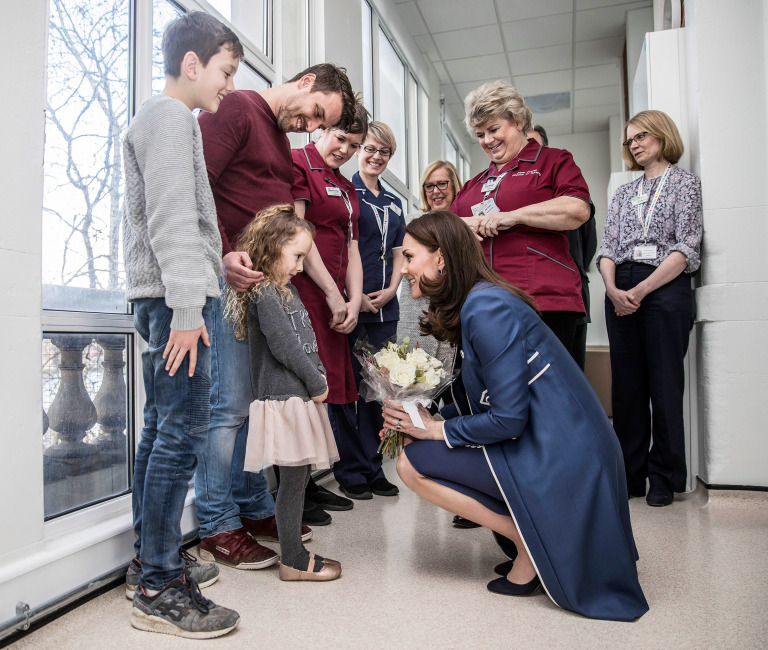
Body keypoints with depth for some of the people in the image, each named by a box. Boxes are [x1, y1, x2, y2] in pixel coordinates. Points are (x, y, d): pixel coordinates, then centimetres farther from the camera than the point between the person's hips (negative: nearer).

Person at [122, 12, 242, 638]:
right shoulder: (170, 116, -5)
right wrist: (187, 305, -21)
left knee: (163, 427, 12)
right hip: (175, 297, -11)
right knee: (183, 429, -11)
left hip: (168, 298, 11)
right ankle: (158, 587, -4)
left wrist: (217, 261, 25)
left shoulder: (169, 118, 26)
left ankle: (152, 557, 22)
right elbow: (171, 217, -16)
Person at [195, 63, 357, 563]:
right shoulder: (237, 109, -2)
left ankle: (256, 509, 24)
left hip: (266, 283, 9)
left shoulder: (282, 142, 26)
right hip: (229, 279, -9)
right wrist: (222, 257, -23)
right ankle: (218, 528, 6)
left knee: (260, 403, 12)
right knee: (229, 405, -7)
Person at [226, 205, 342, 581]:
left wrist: (318, 375, 6)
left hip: (299, 397, 10)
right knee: (293, 479, -2)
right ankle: (293, 562, 11)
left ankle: (295, 552, 25)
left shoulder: (285, 289, 18)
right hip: (285, 399, -10)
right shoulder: (265, 293, -13)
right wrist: (317, 384, -10)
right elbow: (284, 346, -18)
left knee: (297, 478, 14)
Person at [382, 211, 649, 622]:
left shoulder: (486, 307, -19)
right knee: (422, 447, 17)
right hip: (571, 447, 10)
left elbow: (508, 419, -21)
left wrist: (436, 429, -7)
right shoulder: (478, 300, 10)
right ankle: (534, 536, 14)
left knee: (411, 463, -9)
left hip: (559, 459, -10)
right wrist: (423, 420, 1)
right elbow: (489, 404, 11)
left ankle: (530, 542, 0)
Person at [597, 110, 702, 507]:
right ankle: (630, 475, 13)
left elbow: (686, 248, -5)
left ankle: (664, 478, 9)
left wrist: (641, 290, -14)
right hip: (620, 292, 4)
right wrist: (613, 288, -8)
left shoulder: (685, 183, 7)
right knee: (626, 385, 4)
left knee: (664, 384, -3)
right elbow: (607, 247, 11)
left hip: (665, 288, -4)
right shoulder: (623, 193, 20)